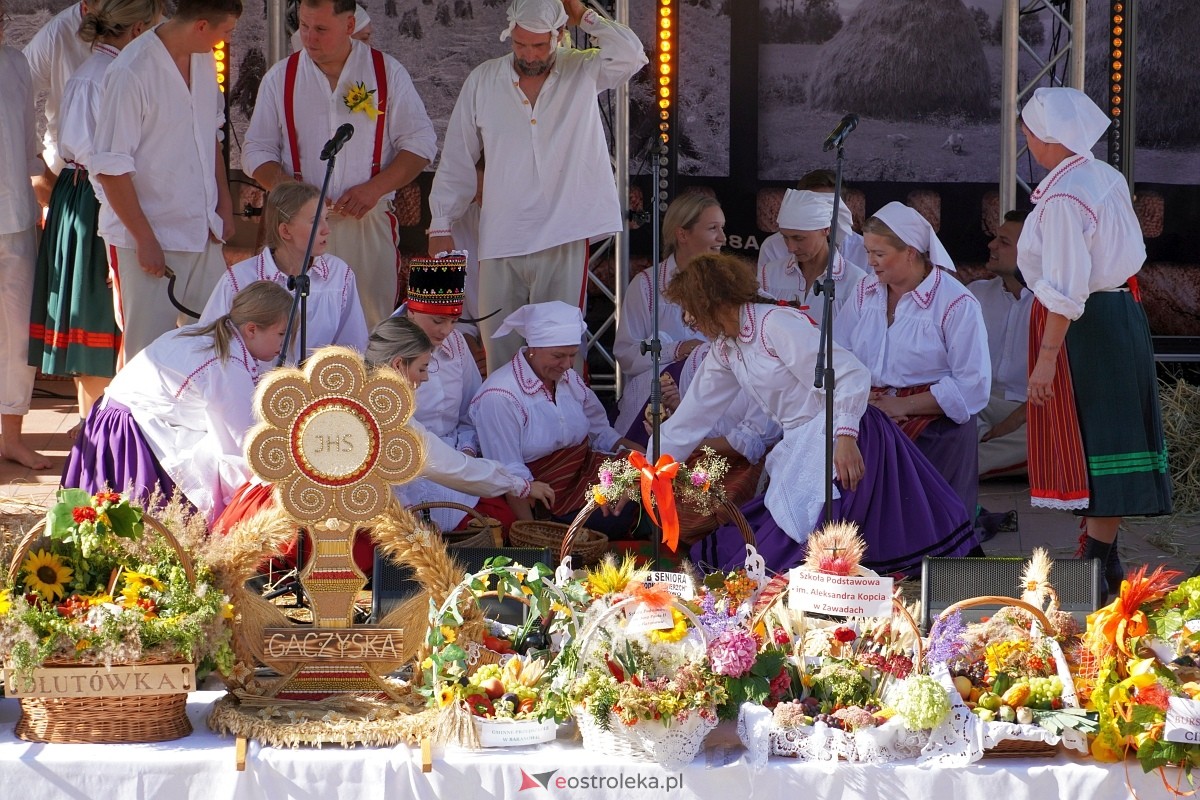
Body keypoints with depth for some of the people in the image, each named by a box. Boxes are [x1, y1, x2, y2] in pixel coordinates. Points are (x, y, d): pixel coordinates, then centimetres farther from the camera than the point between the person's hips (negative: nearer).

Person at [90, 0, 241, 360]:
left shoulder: (204, 59, 5)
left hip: (203, 234, 7)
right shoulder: (131, 73, -19)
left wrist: (224, 204, 13)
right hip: (150, 237, -7)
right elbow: (111, 168, -17)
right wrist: (145, 240, -17)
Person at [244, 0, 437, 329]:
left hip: (369, 224, -1)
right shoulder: (280, 78, 8)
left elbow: (420, 142, 4)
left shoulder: (388, 73, 5)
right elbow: (256, 152, 10)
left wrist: (375, 188, -10)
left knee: (372, 326, -5)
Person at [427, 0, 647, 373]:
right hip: (500, 241, 2)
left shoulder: (583, 72, 3)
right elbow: (456, 160, 9)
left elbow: (631, 55, -16)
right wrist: (441, 227, 5)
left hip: (564, 240, -2)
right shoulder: (483, 80, 5)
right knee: (499, 344, 4)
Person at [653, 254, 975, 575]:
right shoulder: (724, 350, 13)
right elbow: (690, 418, 21)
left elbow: (851, 374, -20)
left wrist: (845, 438, -30)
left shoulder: (776, 323, -14)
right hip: (799, 451, 10)